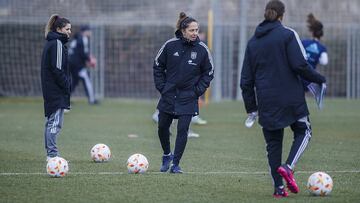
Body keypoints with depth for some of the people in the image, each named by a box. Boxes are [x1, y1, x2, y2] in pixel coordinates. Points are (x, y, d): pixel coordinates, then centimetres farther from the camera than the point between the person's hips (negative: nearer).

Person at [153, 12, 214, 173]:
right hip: (168, 95, 1)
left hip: (188, 98, -1)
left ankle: (176, 163, 2)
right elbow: (158, 65, 5)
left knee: (182, 129, -8)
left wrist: (198, 90, -4)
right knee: (162, 127, 10)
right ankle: (167, 155, 35)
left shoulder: (202, 49, -8)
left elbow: (208, 72, 4)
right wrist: (161, 86, 0)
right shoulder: (170, 45, -8)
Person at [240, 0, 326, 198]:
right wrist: (319, 79, 0)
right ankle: (288, 167, -10)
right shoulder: (288, 35, -6)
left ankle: (279, 187, 6)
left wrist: (251, 107, 15)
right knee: (303, 131, 13)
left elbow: (246, 79, 10)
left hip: (266, 101, 4)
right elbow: (299, 65, -16)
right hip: (290, 97, -4)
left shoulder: (253, 42, 10)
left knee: (273, 143, 12)